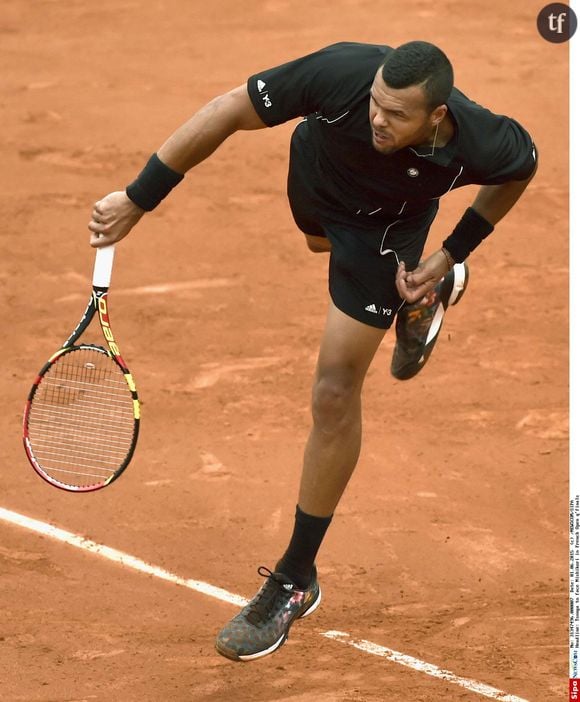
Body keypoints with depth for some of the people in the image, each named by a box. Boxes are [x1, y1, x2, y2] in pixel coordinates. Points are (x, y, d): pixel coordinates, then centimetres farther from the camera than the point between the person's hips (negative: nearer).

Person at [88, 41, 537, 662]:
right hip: (316, 174, 3)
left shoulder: (481, 145, -41)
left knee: (335, 393, -7)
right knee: (325, 242, 39)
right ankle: (422, 292, 73)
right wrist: (137, 199, -32)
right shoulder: (343, 74, -44)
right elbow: (229, 111, -32)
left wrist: (452, 253, -14)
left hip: (384, 225, -3)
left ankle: (296, 580, 6)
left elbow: (523, 166, -14)